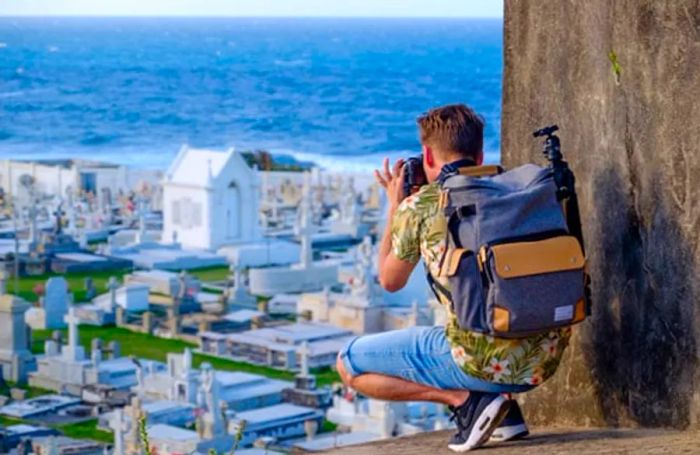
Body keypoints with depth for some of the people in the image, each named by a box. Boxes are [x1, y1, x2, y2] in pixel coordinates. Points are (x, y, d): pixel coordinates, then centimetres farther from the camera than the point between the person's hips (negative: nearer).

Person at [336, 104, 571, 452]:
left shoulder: (418, 207, -2)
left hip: (484, 363, -6)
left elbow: (390, 282, 15)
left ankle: (465, 401, -3)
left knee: (349, 364, 12)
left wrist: (394, 207, 26)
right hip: (546, 359, 6)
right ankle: (506, 413, 17)